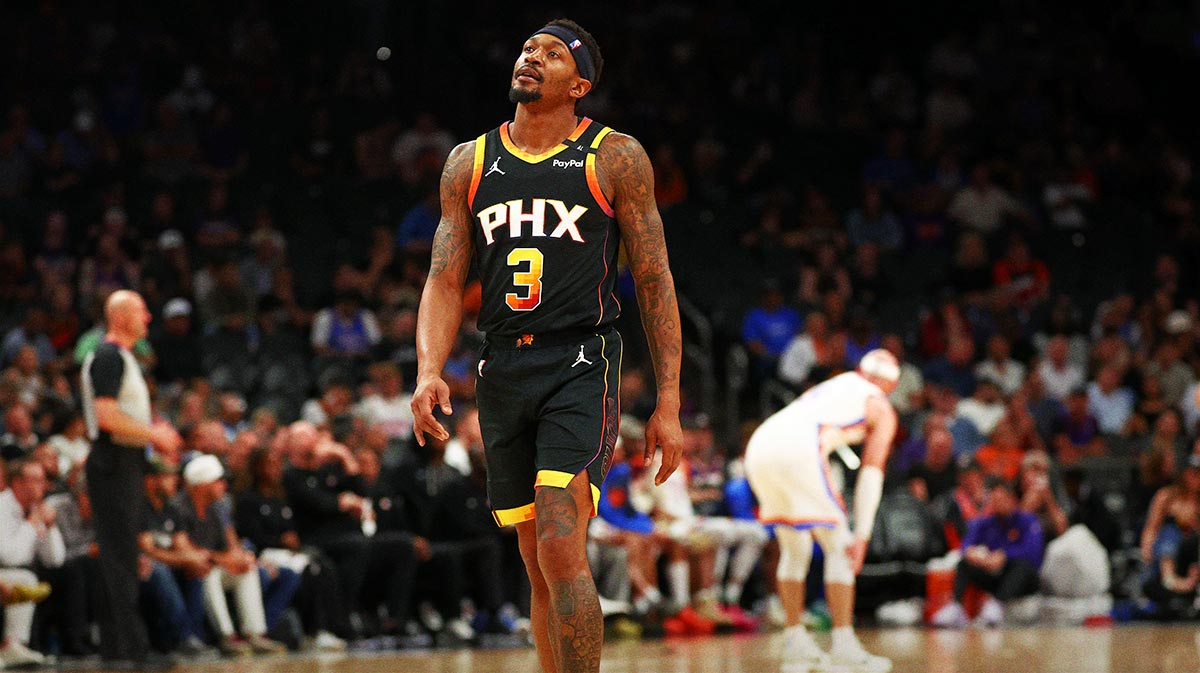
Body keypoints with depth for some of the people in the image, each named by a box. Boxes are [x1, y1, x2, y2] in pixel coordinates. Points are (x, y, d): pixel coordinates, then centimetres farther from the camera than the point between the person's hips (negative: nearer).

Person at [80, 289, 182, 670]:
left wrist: (157, 437, 13)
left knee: (120, 555, 12)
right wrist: (154, 435, -16)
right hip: (114, 463, -11)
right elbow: (106, 416, -23)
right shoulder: (108, 357, -13)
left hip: (126, 463, 11)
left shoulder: (123, 358, 19)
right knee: (120, 556, -11)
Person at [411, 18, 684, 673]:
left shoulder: (615, 158, 1)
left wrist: (668, 403, -3)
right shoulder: (469, 163, 12)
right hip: (504, 370, 5)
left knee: (560, 549, -19)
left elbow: (654, 282, 1)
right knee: (538, 566, 9)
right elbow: (445, 281, 9)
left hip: (581, 366, -4)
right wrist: (428, 373, -9)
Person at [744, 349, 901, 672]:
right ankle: (843, 644, -2)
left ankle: (796, 642, 21)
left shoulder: (826, 389, 37)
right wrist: (861, 536, 5)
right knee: (838, 548, 4)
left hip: (758, 448, 6)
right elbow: (871, 473, 9)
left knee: (795, 550, 20)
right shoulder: (881, 409, 18)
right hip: (797, 452, -6)